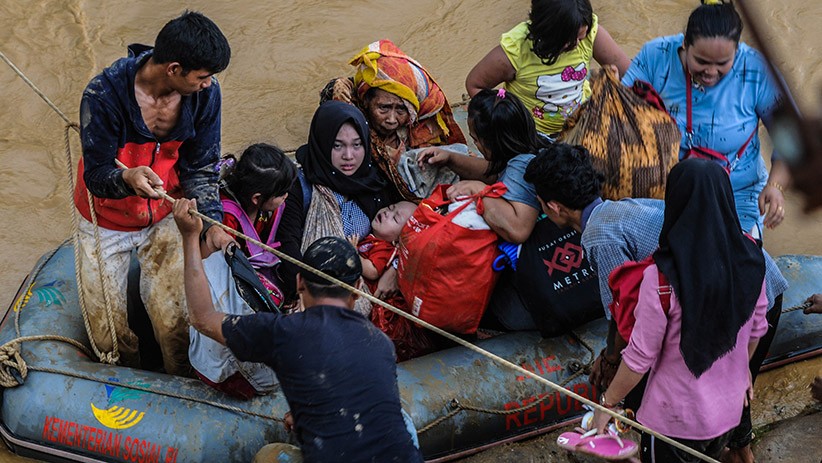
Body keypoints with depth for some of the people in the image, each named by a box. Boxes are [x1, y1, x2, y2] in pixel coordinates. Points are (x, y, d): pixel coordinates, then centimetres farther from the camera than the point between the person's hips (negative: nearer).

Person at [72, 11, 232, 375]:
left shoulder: (205, 93, -19)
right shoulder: (104, 94, -30)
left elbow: (201, 167, -6)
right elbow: (96, 175, -24)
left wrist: (211, 222, -17)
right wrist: (127, 178, -46)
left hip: (167, 215, 2)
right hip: (107, 219, -2)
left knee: (175, 321, -8)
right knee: (107, 330, 3)